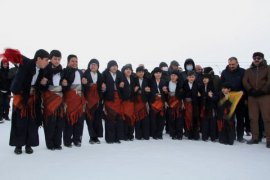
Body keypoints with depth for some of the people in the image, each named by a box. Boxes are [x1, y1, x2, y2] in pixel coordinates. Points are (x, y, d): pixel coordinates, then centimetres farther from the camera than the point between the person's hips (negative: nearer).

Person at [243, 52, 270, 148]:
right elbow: (244, 81, 3)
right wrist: (251, 90, -11)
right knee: (253, 118, 4)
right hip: (252, 97, 3)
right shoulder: (248, 71, 15)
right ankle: (255, 138, 11)